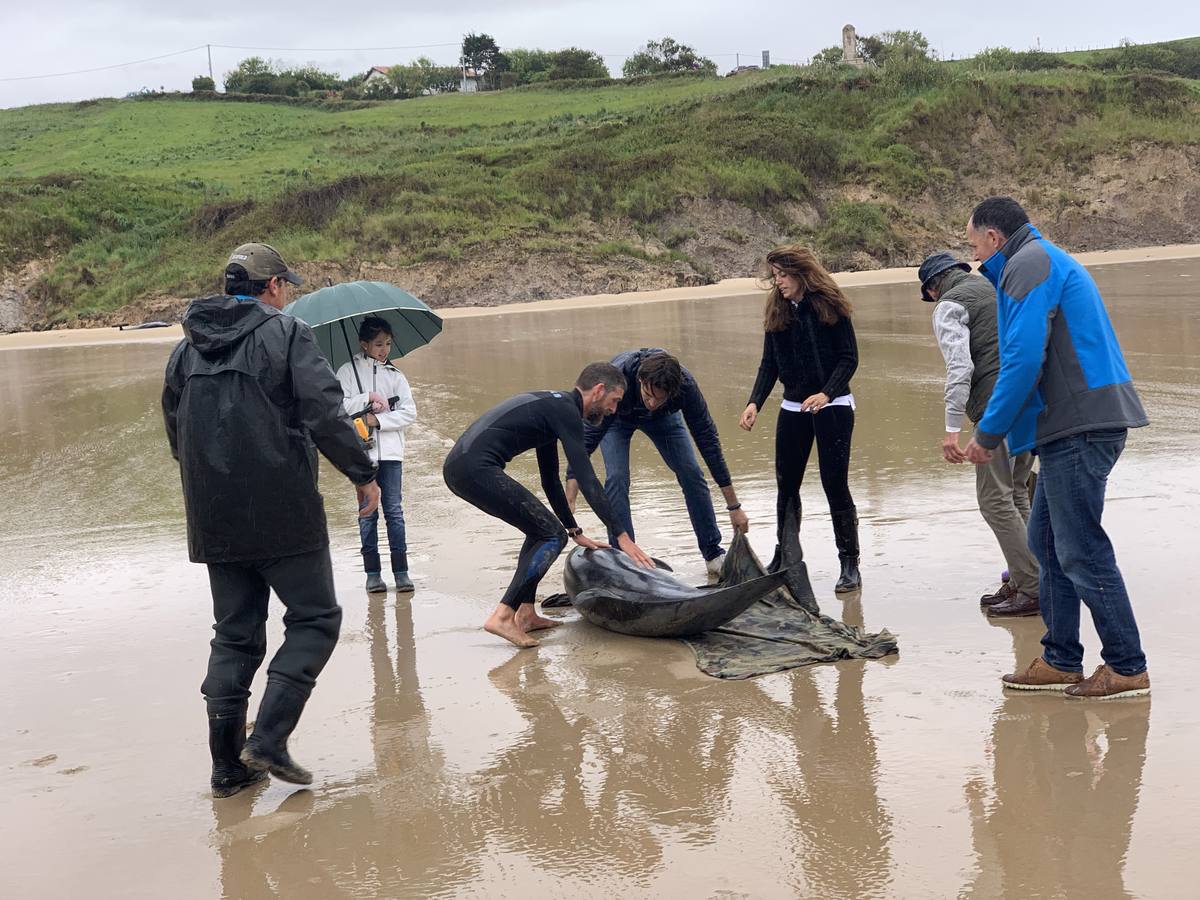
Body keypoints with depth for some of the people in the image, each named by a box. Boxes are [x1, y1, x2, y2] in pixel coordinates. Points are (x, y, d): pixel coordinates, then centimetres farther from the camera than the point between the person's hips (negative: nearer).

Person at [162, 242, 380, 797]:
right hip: (283, 513, -6)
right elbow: (326, 416, -16)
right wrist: (363, 475, -4)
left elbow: (176, 434, 18)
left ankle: (228, 764, 12)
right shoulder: (287, 334, -7)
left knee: (234, 635, 13)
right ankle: (268, 740, -7)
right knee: (315, 619, 6)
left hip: (214, 522, 6)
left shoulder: (186, 348, 11)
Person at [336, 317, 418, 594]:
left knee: (394, 510, 0)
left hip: (390, 451, 1)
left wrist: (378, 420, -9)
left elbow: (409, 412, 1)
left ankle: (401, 571, 0)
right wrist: (368, 398, -11)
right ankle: (373, 573, 7)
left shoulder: (395, 375, 9)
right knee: (367, 512, 3)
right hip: (361, 451, -1)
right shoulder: (348, 371, 4)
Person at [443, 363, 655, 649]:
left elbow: (550, 480, 32)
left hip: (457, 467, 10)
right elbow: (587, 480, -10)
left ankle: (525, 614, 17)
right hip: (477, 468, -10)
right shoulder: (566, 411, -5)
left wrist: (575, 532, 34)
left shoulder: (551, 405, 25)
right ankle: (502, 616, -11)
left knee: (540, 528, 20)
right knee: (552, 536, -5)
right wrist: (621, 535, -8)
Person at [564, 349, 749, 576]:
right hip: (618, 416, -2)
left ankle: (713, 553, 6)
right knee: (617, 478, -20)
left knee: (691, 474, -8)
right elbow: (587, 438, -43)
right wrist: (569, 501, -51)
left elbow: (707, 440, -29)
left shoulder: (686, 385, -39)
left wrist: (734, 506, -26)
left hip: (663, 417, 2)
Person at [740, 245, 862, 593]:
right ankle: (783, 558, 22)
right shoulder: (776, 311, 5)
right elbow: (769, 364, 6)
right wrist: (755, 402, -9)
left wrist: (826, 393, -24)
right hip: (793, 408, 5)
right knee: (786, 485, 8)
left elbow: (849, 358, -9)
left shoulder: (829, 306, -9)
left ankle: (850, 564, 4)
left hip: (832, 406, -5)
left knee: (835, 484, -5)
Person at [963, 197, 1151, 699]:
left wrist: (987, 434, -12)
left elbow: (1023, 358, -19)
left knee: (1080, 551, -6)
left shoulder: (1027, 264, -8)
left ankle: (1127, 667, 0)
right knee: (1047, 541, 15)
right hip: (1083, 424, 11)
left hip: (1078, 428, -11)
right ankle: (1060, 660, 20)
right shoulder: (1051, 261, 24)